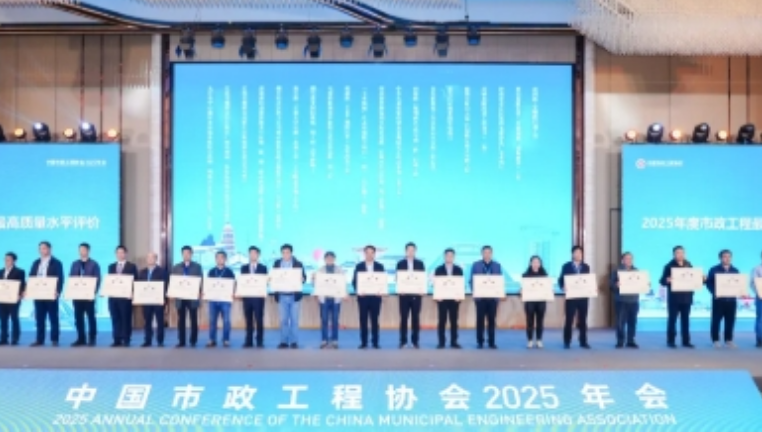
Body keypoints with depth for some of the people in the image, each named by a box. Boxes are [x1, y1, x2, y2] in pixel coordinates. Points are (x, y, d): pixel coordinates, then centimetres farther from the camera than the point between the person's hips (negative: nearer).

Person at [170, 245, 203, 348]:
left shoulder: (197, 267, 7)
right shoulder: (176, 267, 13)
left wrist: (199, 292, -13)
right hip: (180, 296, 2)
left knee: (194, 320, 1)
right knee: (181, 320, 1)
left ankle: (193, 341, 9)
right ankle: (181, 341, 6)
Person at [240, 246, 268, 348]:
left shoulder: (263, 268, 7)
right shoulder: (244, 268, 14)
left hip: (258, 296, -2)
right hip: (247, 296, 2)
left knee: (259, 320, -4)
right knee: (248, 320, 3)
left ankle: (260, 342, 1)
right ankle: (249, 341, 8)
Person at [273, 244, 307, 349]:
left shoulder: (298, 264, 3)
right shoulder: (277, 263, 9)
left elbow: (304, 277, 1)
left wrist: (302, 279, -21)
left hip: (294, 296, -2)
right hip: (282, 296, 2)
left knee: (294, 320, 0)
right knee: (283, 320, 4)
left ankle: (294, 341, 4)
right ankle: (284, 341, 9)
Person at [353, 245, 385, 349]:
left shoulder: (379, 266, 8)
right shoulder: (359, 266, 6)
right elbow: (354, 281, 4)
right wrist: (358, 291, -11)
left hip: (375, 296, 0)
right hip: (363, 296, 0)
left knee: (374, 319, 1)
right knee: (363, 320, 0)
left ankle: (375, 342, 5)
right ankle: (363, 342, 5)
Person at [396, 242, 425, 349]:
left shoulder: (420, 263, 8)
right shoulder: (400, 263, 6)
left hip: (416, 294, 1)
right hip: (404, 293, -1)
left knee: (416, 318, 2)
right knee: (403, 318, -1)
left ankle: (415, 341, 8)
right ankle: (403, 341, 5)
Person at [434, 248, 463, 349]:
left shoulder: (459, 269, 8)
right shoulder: (438, 269, 5)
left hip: (454, 299, 1)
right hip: (442, 298, -1)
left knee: (454, 321, 2)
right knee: (441, 321, -1)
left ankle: (454, 342, 8)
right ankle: (441, 342, 3)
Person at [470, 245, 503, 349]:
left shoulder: (497, 265, 10)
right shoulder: (476, 265, 5)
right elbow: (472, 280, 4)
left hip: (493, 296, 1)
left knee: (492, 320, 2)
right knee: (480, 320, 0)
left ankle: (491, 342, 8)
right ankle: (480, 342, 7)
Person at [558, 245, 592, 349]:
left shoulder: (586, 267, 13)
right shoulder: (566, 266, 4)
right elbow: (561, 280, 1)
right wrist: (563, 287, -19)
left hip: (583, 297, 3)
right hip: (571, 296, -3)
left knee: (583, 320, 4)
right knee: (569, 320, -2)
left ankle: (583, 342, 9)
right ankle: (567, 342, 5)